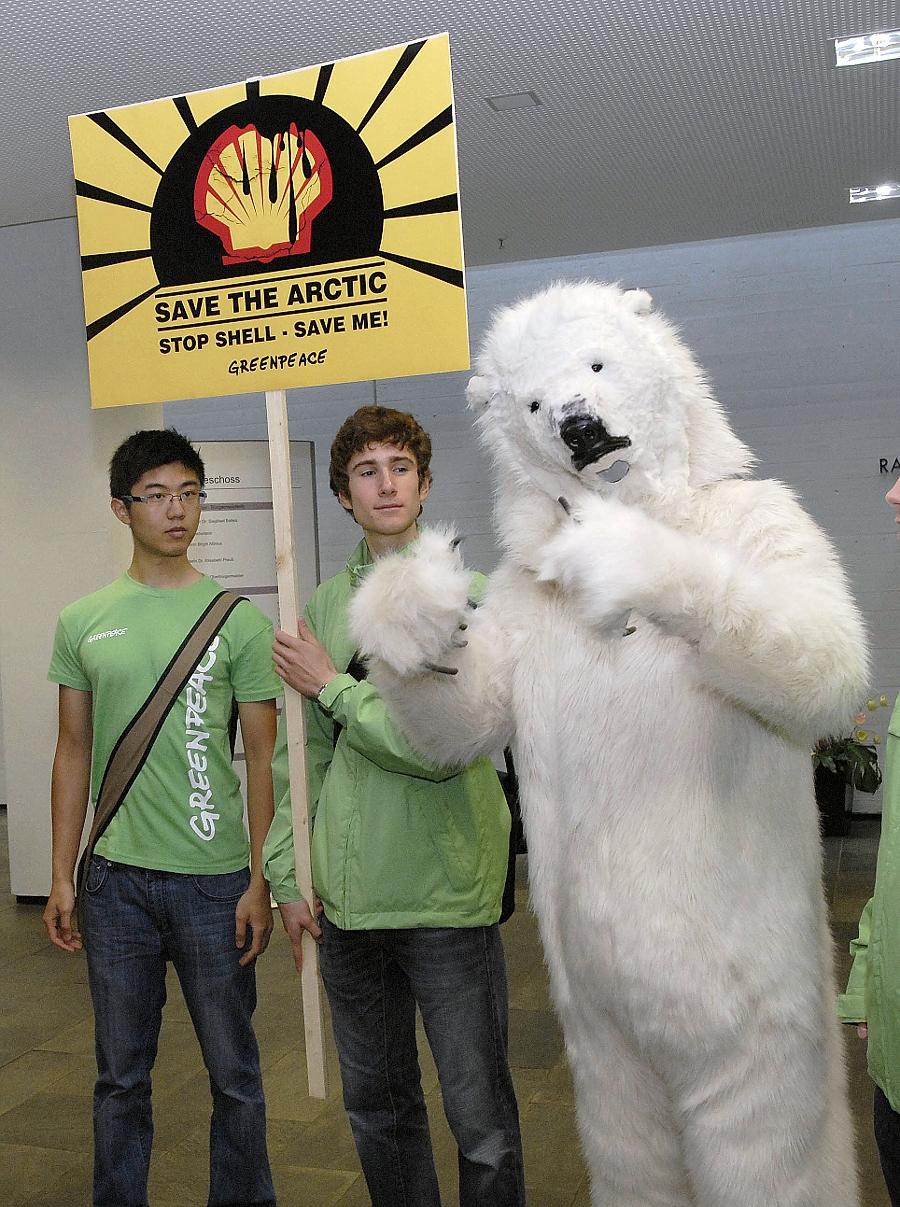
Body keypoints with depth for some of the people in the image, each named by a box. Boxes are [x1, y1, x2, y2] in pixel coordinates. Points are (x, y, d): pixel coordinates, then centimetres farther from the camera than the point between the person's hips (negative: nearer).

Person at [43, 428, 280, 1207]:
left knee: (234, 1073, 10)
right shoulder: (83, 623, 5)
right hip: (115, 879, 2)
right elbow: (74, 753, 9)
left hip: (214, 879, -2)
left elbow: (263, 758, -2)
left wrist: (260, 882, -6)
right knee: (121, 1076, 15)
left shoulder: (238, 619, -3)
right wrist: (61, 877, 7)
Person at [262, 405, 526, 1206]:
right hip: (348, 899, 5)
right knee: (376, 1106, 19)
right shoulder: (324, 606, 7)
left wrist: (332, 685, -11)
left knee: (482, 1119, 8)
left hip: (449, 899, -4)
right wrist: (288, 875, 7)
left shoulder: (472, 597, -8)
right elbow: (300, 757, 10)